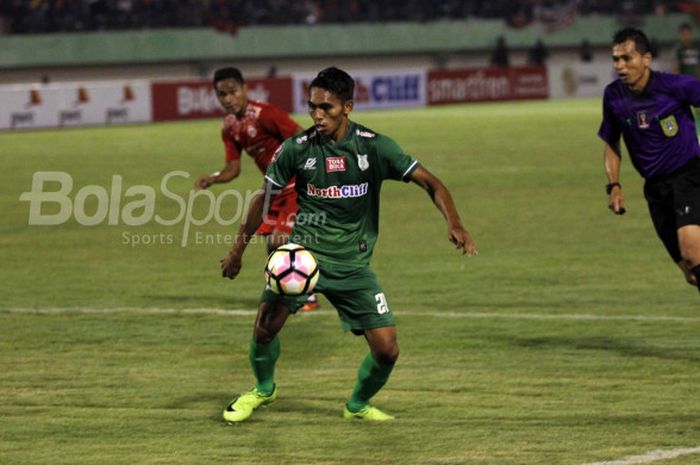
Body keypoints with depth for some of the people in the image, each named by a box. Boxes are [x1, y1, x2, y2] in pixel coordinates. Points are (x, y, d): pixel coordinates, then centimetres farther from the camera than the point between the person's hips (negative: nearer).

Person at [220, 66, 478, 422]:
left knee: (386, 349, -7)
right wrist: (237, 250, 12)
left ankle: (358, 404, 25)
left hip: (353, 263, 0)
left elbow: (428, 182, -10)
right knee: (266, 324, -20)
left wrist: (454, 224, -27)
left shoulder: (373, 146, -8)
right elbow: (265, 198, 9)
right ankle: (263, 389, 13)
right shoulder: (297, 148, -4)